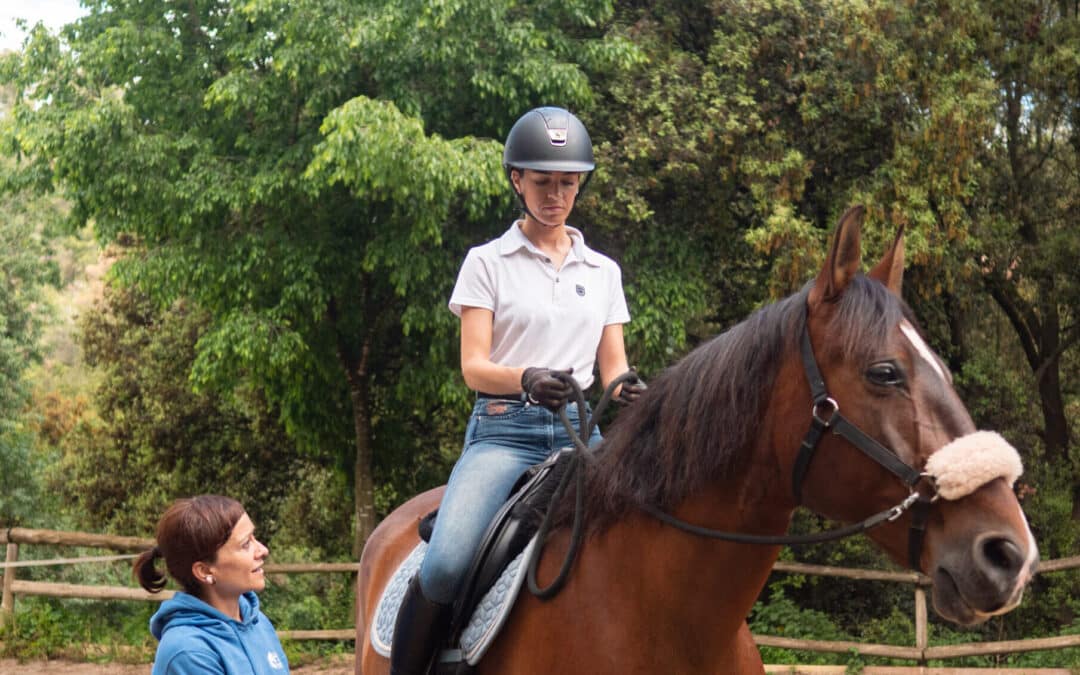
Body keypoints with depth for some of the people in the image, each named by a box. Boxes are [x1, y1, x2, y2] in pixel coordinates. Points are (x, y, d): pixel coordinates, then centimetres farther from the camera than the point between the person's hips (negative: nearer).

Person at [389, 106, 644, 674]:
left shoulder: (603, 272, 16)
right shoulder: (487, 263, 6)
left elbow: (613, 367, 13)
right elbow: (473, 367, -3)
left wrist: (625, 392, -12)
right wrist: (526, 380, -26)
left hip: (580, 432, 3)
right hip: (505, 430, -3)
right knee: (444, 567, -28)